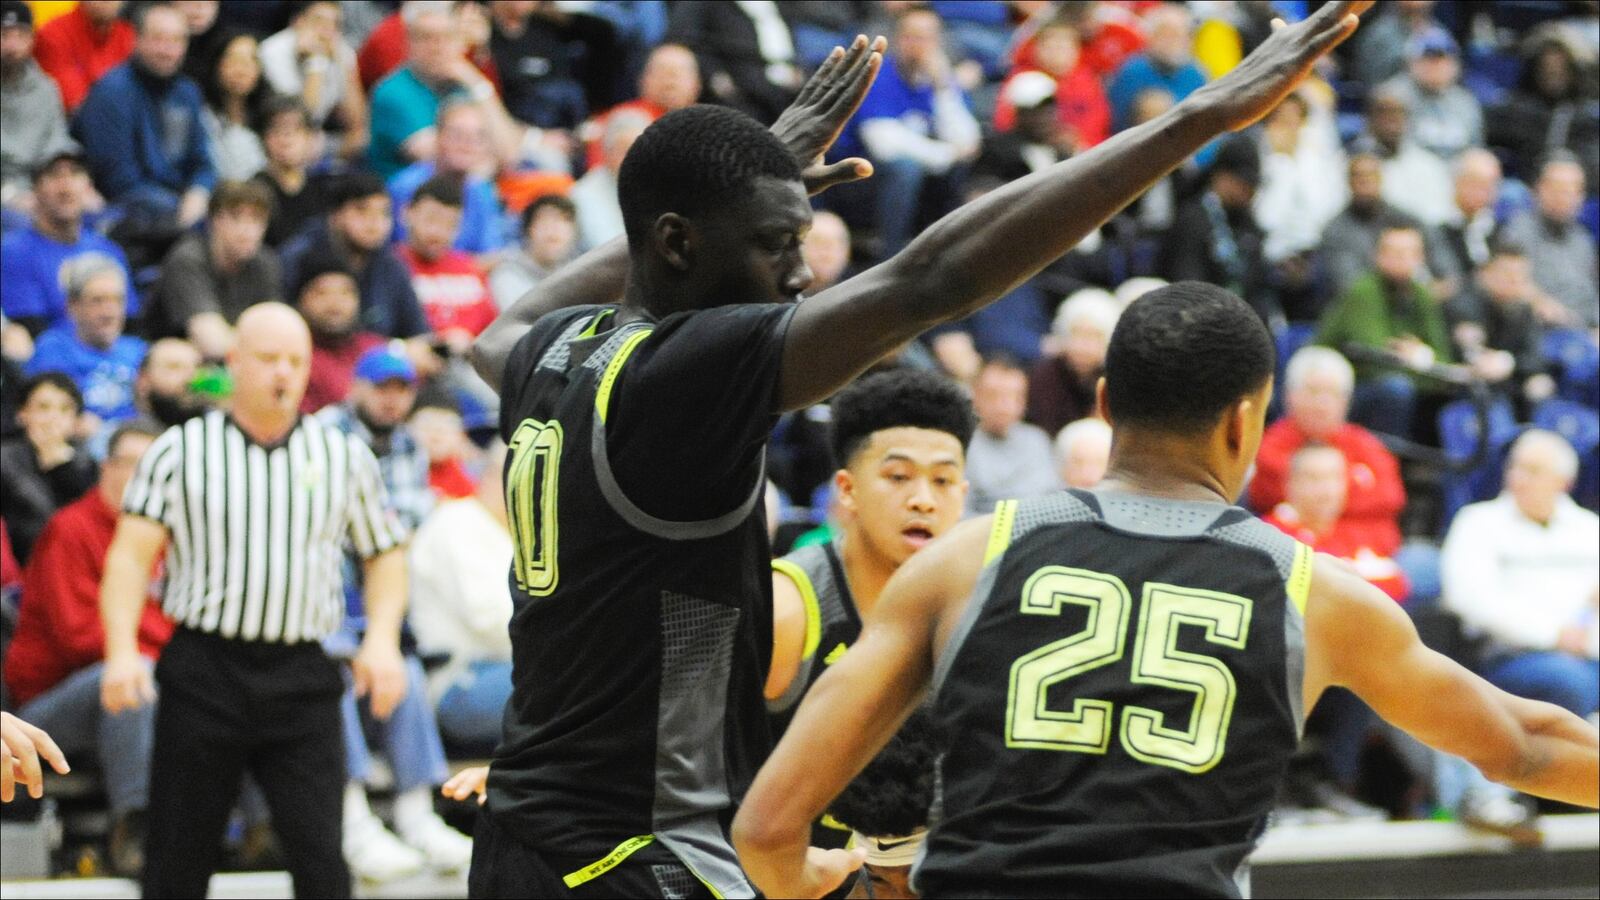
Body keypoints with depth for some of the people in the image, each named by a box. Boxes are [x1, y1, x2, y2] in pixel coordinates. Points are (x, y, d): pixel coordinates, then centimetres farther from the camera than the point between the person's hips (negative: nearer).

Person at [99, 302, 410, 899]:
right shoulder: (180, 450, 4)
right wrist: (121, 651, -14)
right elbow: (131, 555, -1)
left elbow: (385, 554, 18)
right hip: (202, 669, -1)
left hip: (301, 679, 1)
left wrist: (382, 639, 1)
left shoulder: (346, 457, 11)